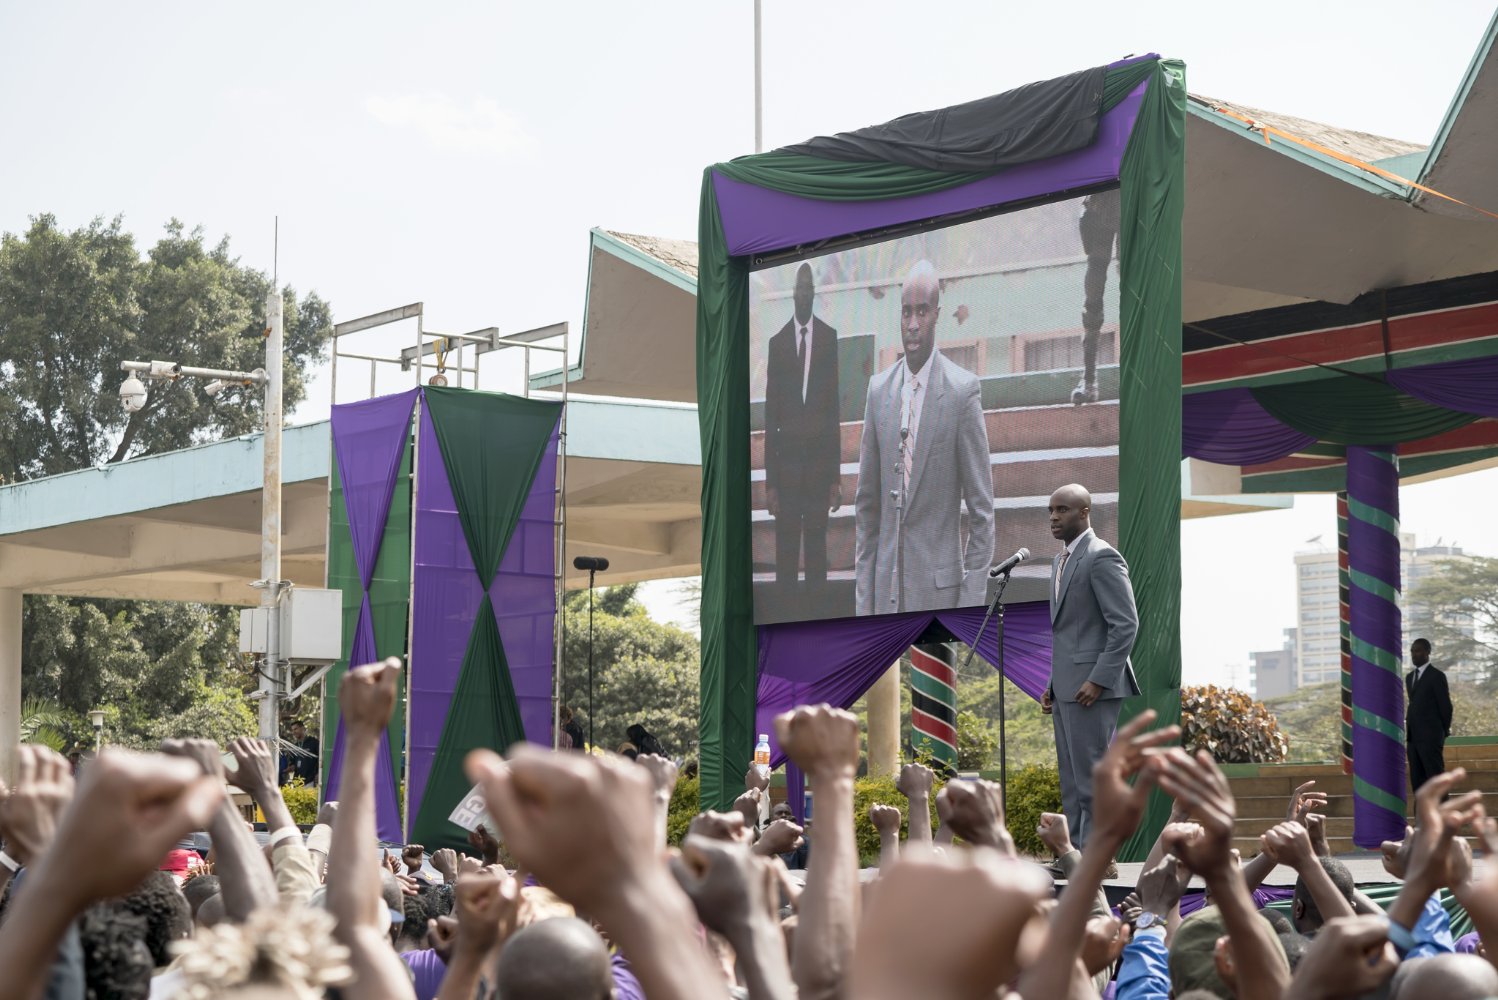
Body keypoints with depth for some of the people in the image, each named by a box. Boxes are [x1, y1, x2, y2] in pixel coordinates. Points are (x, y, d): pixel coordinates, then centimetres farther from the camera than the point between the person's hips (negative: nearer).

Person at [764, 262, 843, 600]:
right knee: (785, 545, 0)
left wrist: (837, 474, 0)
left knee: (817, 540, 2)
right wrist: (769, 481, 0)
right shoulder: (777, 342, 5)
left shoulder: (829, 337, 4)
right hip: (787, 456, 0)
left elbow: (835, 406, 4)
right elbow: (771, 413, 5)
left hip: (820, 457, 0)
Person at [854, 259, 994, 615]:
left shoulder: (963, 391, -6)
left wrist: (971, 601, -9)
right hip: (886, 589, 4)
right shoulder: (879, 389, 8)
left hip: (938, 587, -4)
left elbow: (982, 510, -5)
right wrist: (864, 596, 8)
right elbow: (867, 502, 13)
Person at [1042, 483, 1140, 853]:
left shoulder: (1101, 557, -11)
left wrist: (1099, 680, -21)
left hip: (1091, 686, -10)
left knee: (1092, 776, -9)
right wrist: (1053, 685, 17)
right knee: (1071, 780, 10)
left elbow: (1126, 624, -17)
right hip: (1067, 686, 10)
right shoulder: (1061, 560, 19)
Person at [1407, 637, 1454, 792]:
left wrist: (1443, 733, 0)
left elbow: (1445, 706, -5)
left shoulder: (1437, 676, -6)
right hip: (1413, 738, 7)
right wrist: (1409, 733, 12)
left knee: (1435, 779, -8)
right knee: (1417, 780, 5)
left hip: (1430, 737, -7)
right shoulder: (1409, 677, 17)